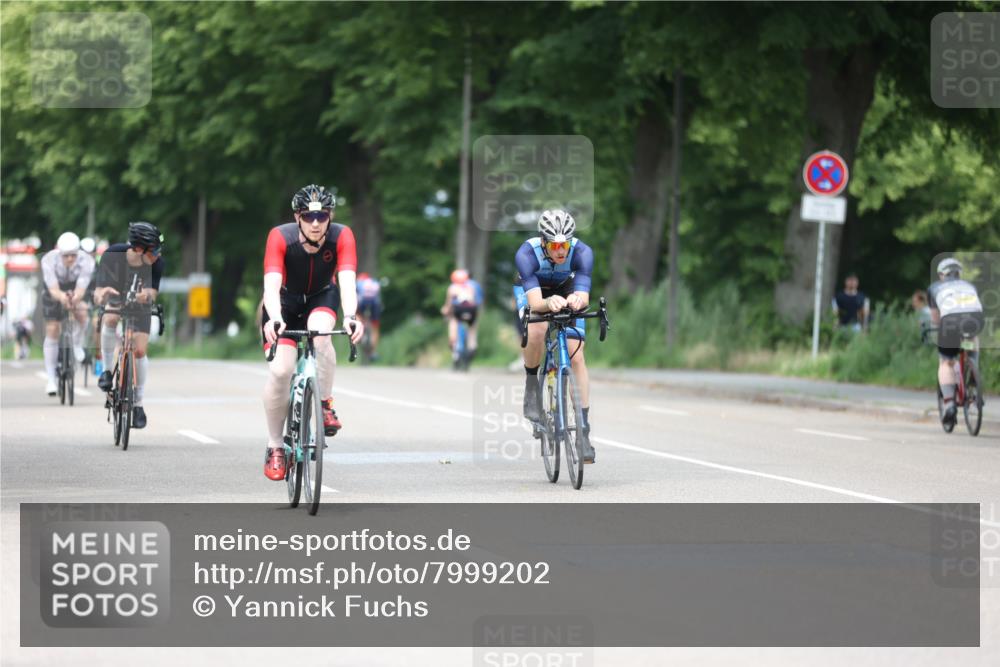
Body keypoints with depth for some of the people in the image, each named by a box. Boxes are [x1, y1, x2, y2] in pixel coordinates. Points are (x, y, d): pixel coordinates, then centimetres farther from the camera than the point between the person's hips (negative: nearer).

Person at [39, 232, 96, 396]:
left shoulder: (86, 261, -33)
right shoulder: (49, 260, -34)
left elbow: (81, 289, -41)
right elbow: (53, 289, -41)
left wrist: (75, 298, -64)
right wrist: (62, 296, -65)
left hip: (75, 289, 0)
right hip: (55, 292, 0)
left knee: (81, 312, -30)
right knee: (52, 331, -8)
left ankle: (77, 344, 1)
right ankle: (51, 378, 1)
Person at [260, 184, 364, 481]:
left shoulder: (342, 237, -27)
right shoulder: (281, 237, -30)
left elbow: (347, 281, -38)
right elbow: (271, 285, -39)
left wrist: (350, 317, -57)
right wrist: (274, 320, -58)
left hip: (322, 298, 1)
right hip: (285, 302, 0)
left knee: (319, 333, -34)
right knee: (280, 371, -16)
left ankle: (326, 404, -14)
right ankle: (275, 446, 1)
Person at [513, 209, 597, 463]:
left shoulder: (582, 252, -34)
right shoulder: (527, 254, -37)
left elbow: (583, 297, -43)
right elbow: (534, 302, -46)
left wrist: (577, 300, -66)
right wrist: (549, 303, -68)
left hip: (566, 291, 1)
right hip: (531, 290, -1)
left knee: (576, 357, -11)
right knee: (537, 332, -33)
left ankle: (583, 432, -6)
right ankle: (531, 383, -5)